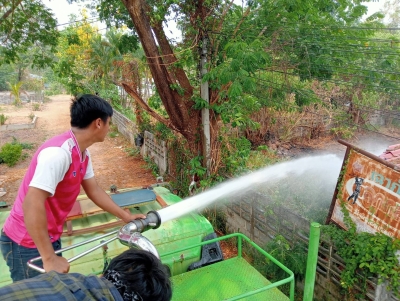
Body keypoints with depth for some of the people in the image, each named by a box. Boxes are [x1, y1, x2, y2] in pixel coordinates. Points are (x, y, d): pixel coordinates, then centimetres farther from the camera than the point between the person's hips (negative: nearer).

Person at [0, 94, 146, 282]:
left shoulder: (83, 153, 0)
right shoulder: (59, 152, -29)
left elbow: (94, 191, 10)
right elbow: (32, 204, -34)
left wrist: (125, 216, 13)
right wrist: (49, 258, -31)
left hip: (48, 237, 8)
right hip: (26, 243, -8)